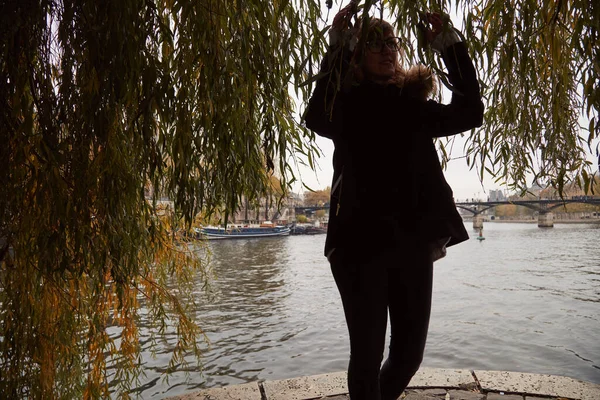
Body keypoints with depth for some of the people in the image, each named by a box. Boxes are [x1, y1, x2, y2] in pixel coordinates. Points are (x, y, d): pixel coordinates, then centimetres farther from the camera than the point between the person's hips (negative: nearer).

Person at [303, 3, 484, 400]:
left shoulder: (414, 106, 13)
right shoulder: (346, 103, 3)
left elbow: (470, 112, 3)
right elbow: (316, 118, -16)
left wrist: (449, 45, 0)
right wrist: (336, 48, -21)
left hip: (413, 242, 4)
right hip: (361, 241, -4)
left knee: (410, 351, 13)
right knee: (367, 353, 3)